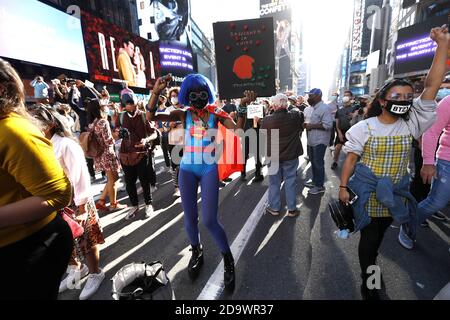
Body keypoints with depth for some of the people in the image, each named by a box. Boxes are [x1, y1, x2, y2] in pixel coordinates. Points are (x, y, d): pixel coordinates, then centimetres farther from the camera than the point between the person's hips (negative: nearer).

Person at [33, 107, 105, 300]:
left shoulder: (66, 145, -17)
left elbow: (79, 177, -18)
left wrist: (81, 206, -17)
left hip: (74, 201, -7)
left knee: (85, 239, 8)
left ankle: (95, 274, 29)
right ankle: (76, 269, 44)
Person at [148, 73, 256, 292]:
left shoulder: (216, 113, 0)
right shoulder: (184, 114, 1)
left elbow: (238, 130, -13)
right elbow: (151, 117, -8)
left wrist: (243, 107, -25)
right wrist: (156, 92, -21)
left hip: (209, 169, -2)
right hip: (187, 169, 2)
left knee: (209, 220, -6)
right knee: (190, 218, 11)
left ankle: (228, 260, 19)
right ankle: (196, 252, 39)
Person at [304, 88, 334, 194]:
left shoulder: (324, 108, -17)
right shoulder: (315, 108, 15)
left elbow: (328, 125, -25)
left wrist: (312, 126, -20)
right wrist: (308, 124, 7)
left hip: (319, 141, -10)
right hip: (313, 140, 10)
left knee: (318, 163, -1)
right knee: (313, 162, 18)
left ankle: (320, 186, 11)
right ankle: (315, 181, 32)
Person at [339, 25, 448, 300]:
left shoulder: (412, 124, -1)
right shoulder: (363, 128, -10)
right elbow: (351, 159, -7)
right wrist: (343, 186, -10)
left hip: (395, 197, 4)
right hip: (368, 196, -3)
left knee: (379, 236, 23)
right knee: (369, 238, 8)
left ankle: (371, 263, 49)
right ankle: (369, 286, 27)